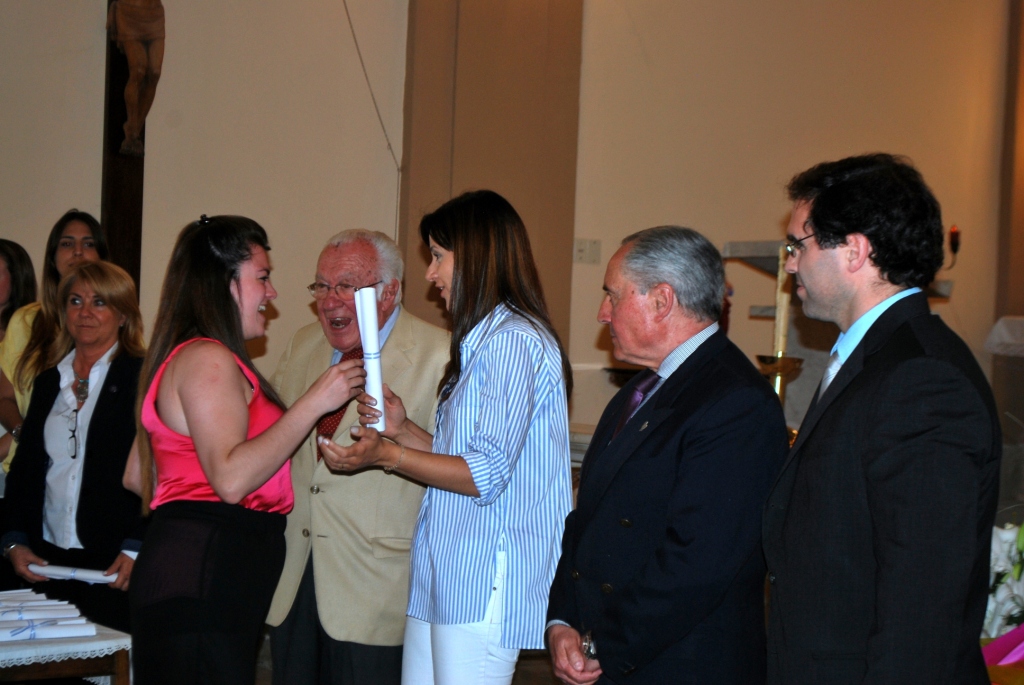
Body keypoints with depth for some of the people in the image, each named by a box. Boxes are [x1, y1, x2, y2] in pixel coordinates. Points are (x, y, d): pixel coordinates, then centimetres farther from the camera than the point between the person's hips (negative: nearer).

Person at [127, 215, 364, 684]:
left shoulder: (184, 357, 21)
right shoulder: (208, 359, -11)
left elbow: (137, 476, 24)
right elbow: (232, 478, -22)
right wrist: (315, 402, -18)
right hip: (202, 579, -11)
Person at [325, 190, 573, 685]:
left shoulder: (515, 340, -12)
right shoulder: (484, 339, 20)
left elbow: (487, 475, -17)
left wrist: (387, 456, -16)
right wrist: (403, 430, 9)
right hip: (443, 575, 10)